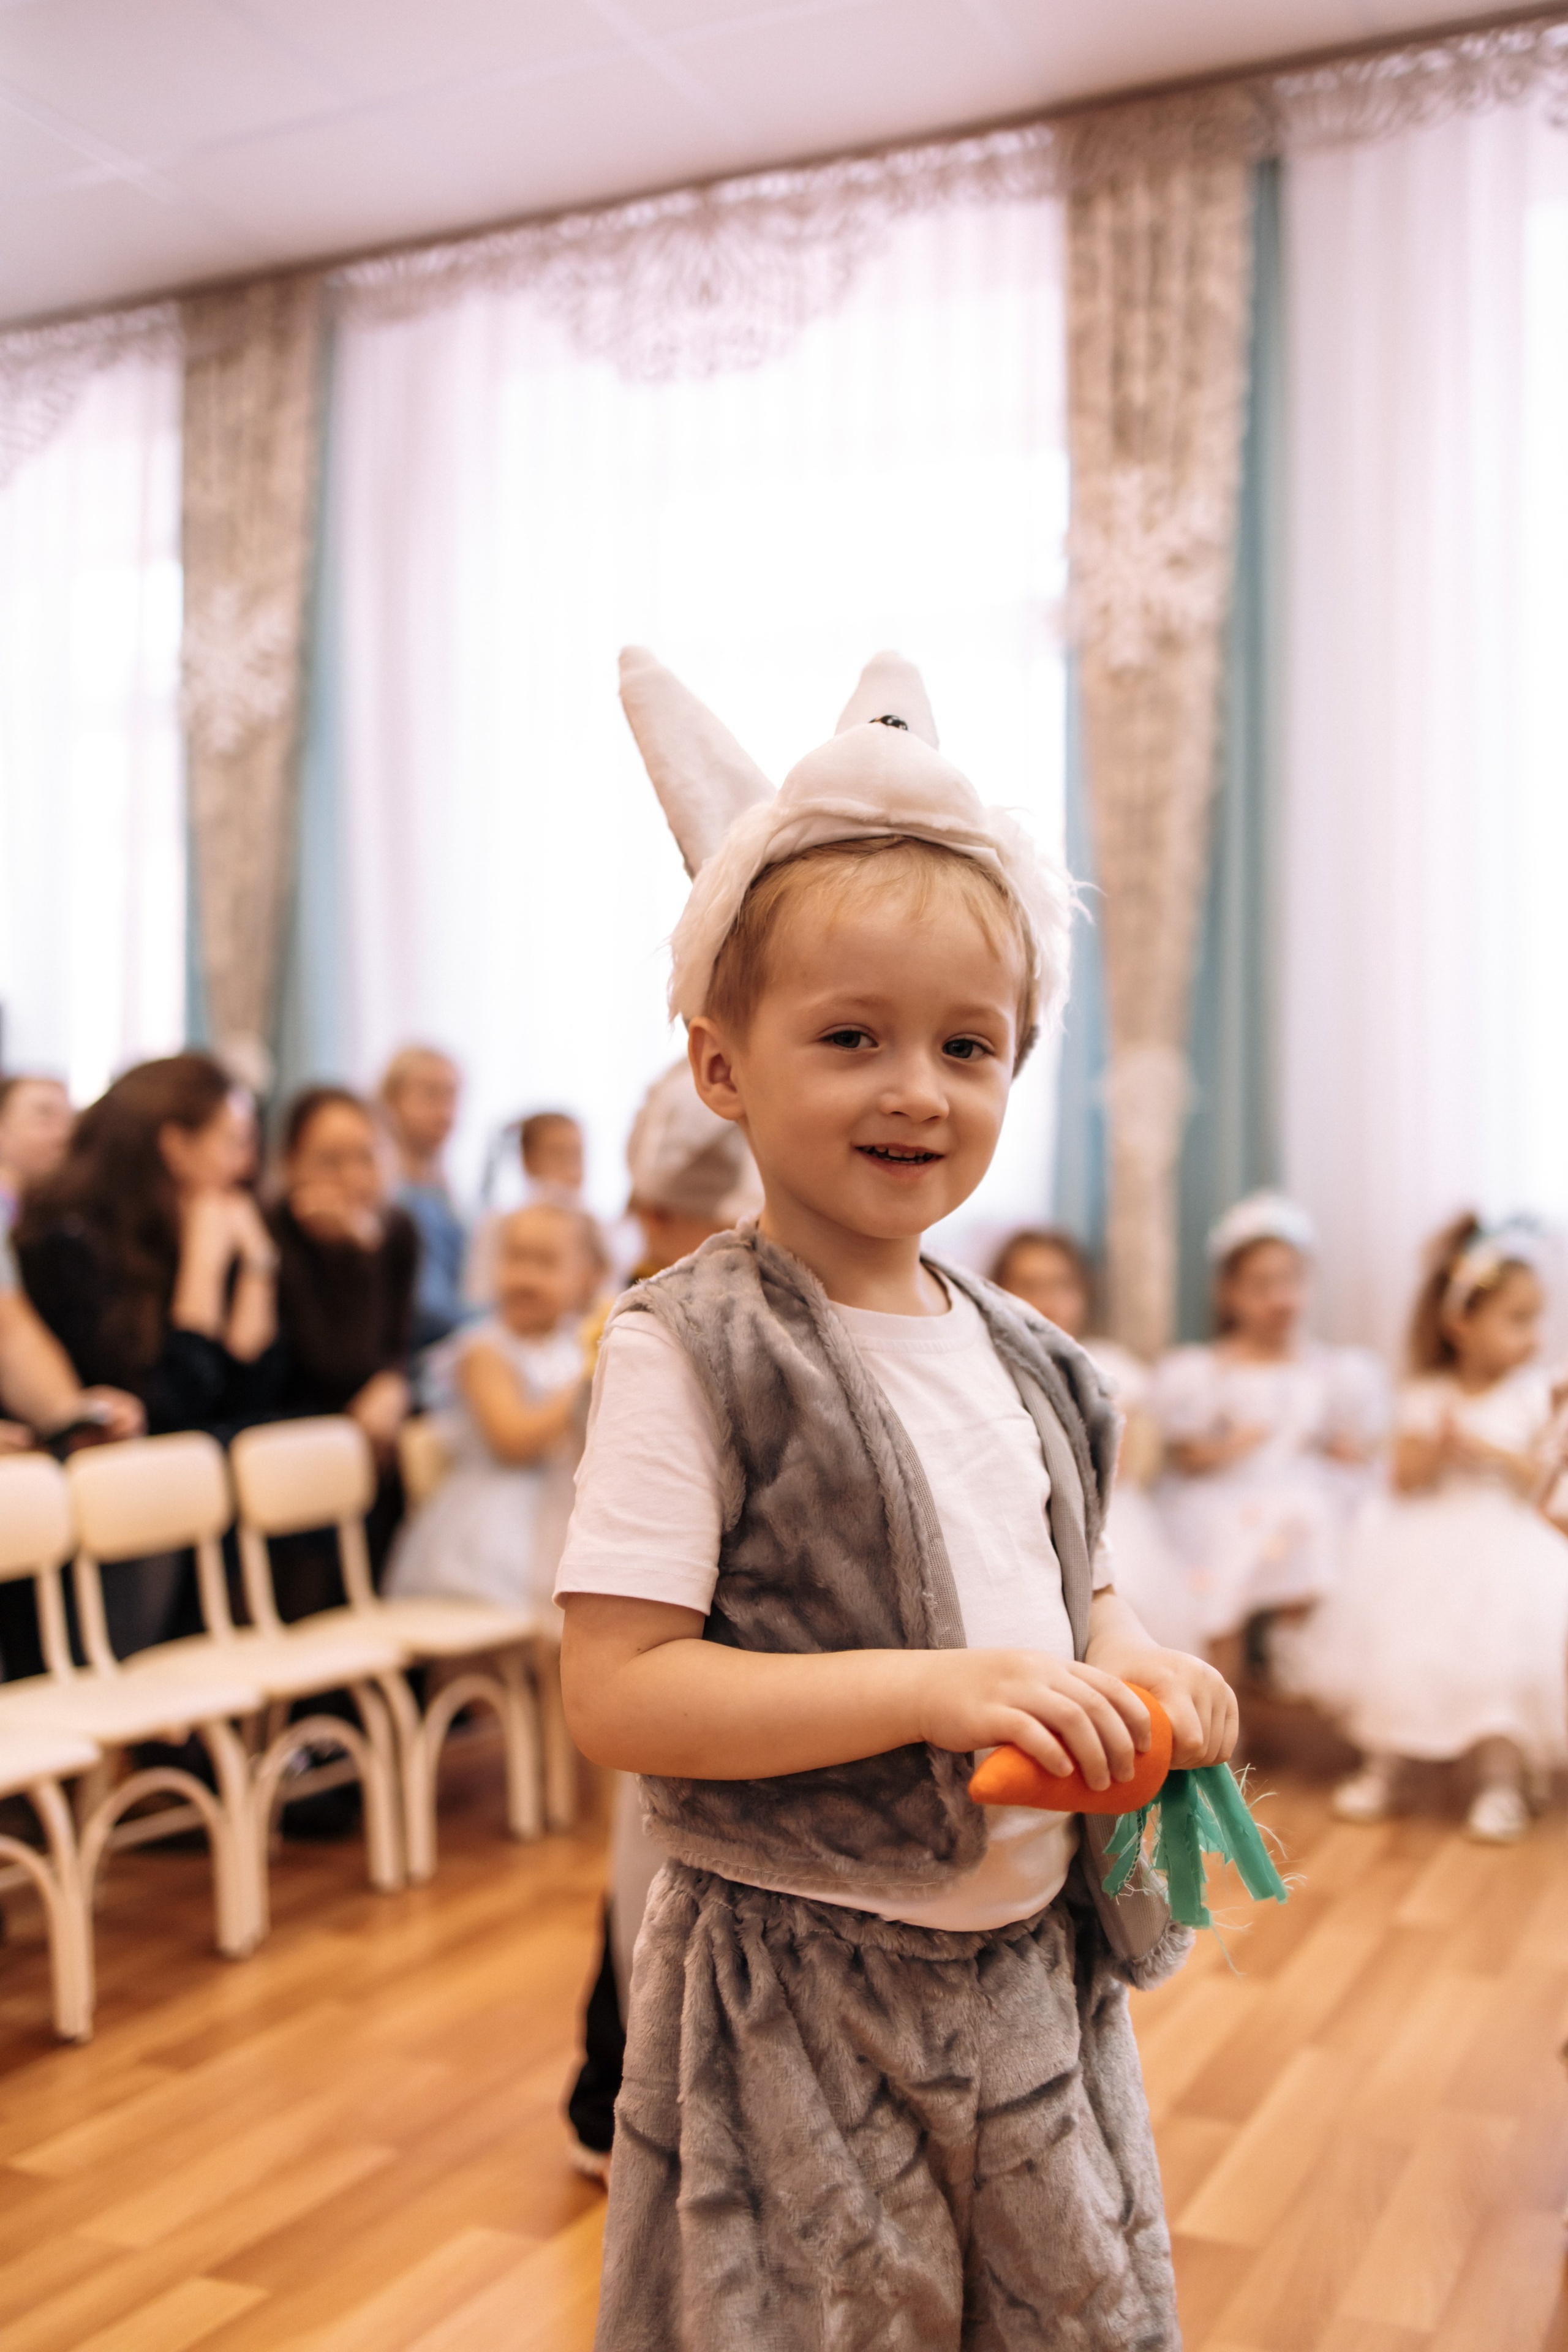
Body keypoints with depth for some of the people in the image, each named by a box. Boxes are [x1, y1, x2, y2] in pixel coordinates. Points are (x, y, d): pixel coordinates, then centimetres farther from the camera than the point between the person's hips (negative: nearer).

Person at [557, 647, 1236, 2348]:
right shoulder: (687, 1350, -16)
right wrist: (935, 1691, -27)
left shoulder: (1012, 1351, 5)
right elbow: (616, 1693, -21)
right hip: (797, 1997, -6)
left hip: (1029, 1972, 7)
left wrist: (1125, 1664, -3)